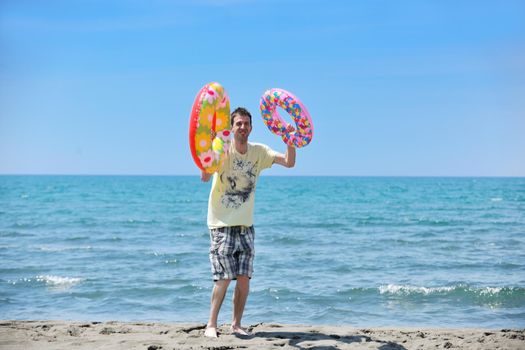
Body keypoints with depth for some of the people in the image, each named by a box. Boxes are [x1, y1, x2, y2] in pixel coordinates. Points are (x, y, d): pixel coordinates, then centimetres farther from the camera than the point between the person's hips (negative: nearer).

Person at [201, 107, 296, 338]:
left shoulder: (258, 152, 3)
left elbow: (289, 162, -6)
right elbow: (205, 177, -25)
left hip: (245, 224, 4)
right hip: (222, 223, -4)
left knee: (244, 278, 2)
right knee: (224, 278, -9)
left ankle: (236, 324, 15)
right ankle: (211, 324, 4)